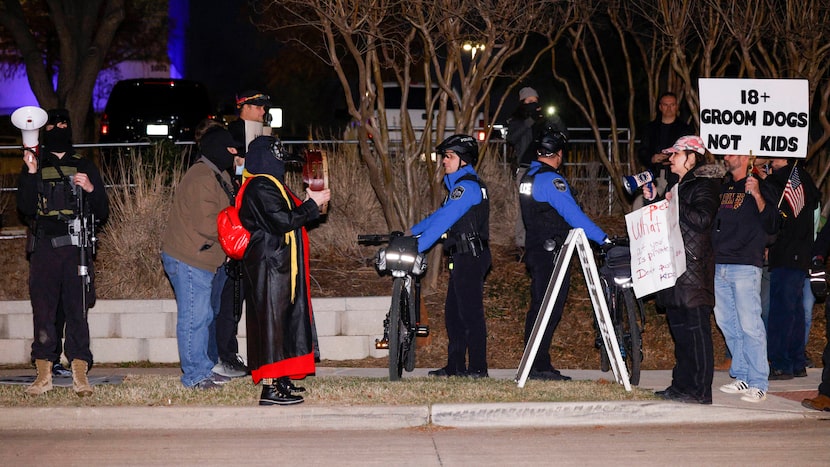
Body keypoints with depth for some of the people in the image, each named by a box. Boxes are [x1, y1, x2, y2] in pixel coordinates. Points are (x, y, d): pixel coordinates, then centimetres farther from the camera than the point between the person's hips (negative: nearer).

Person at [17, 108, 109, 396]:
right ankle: (44, 375, 5)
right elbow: (26, 208, -1)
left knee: (77, 312, -4)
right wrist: (31, 174, -11)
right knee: (42, 311, -1)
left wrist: (91, 189, -6)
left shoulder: (85, 168, 14)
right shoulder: (35, 167, 13)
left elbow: (102, 213, 12)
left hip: (76, 248, 0)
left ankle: (80, 376, -1)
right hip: (43, 250, 1)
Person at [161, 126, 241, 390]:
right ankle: (195, 375, -2)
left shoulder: (217, 175, 16)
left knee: (205, 316, 16)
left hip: (204, 259, 11)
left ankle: (204, 370, 25)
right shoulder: (202, 179, -20)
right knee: (195, 317, -7)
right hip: (188, 260, -11)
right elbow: (207, 225, -25)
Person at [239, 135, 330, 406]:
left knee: (284, 319, 14)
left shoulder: (270, 185, 18)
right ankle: (270, 388, -9)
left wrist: (311, 203, 11)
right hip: (269, 264, -11)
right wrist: (312, 204, -15)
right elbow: (283, 221, -23)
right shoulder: (261, 188, -16)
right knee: (271, 320, -10)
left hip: (277, 264, 11)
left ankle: (280, 380, 22)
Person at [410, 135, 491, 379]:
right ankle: (456, 366, 18)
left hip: (470, 257, -10)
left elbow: (444, 221, -19)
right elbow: (441, 215, 27)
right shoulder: (459, 185, 19)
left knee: (470, 313, -8)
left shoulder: (468, 186, -14)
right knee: (453, 312, 12)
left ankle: (478, 368, -6)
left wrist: (417, 247, -20)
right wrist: (412, 231, 23)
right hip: (463, 258, 10)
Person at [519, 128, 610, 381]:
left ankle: (535, 364, 15)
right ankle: (540, 366, -8)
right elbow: (573, 215, -21)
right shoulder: (551, 179, -15)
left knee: (538, 308, 12)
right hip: (552, 254, -9)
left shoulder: (528, 178, 15)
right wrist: (603, 238, -22)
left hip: (535, 251, 9)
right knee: (549, 310, -7)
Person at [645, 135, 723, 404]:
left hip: (694, 268, -10)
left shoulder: (704, 185, -9)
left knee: (695, 328, -9)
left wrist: (675, 203, -18)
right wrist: (654, 200, 15)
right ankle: (681, 386, 18)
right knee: (679, 327, 12)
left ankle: (700, 391, -8)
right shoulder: (680, 185, 21)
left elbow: (703, 219, -23)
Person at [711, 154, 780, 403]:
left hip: (745, 267, -7)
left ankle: (758, 384, -7)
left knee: (749, 326, -9)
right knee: (727, 324, 10)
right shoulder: (722, 188, 18)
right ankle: (741, 377, 19)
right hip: (718, 266, 7)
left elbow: (771, 226, -11)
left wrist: (758, 196, -21)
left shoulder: (761, 188, -1)